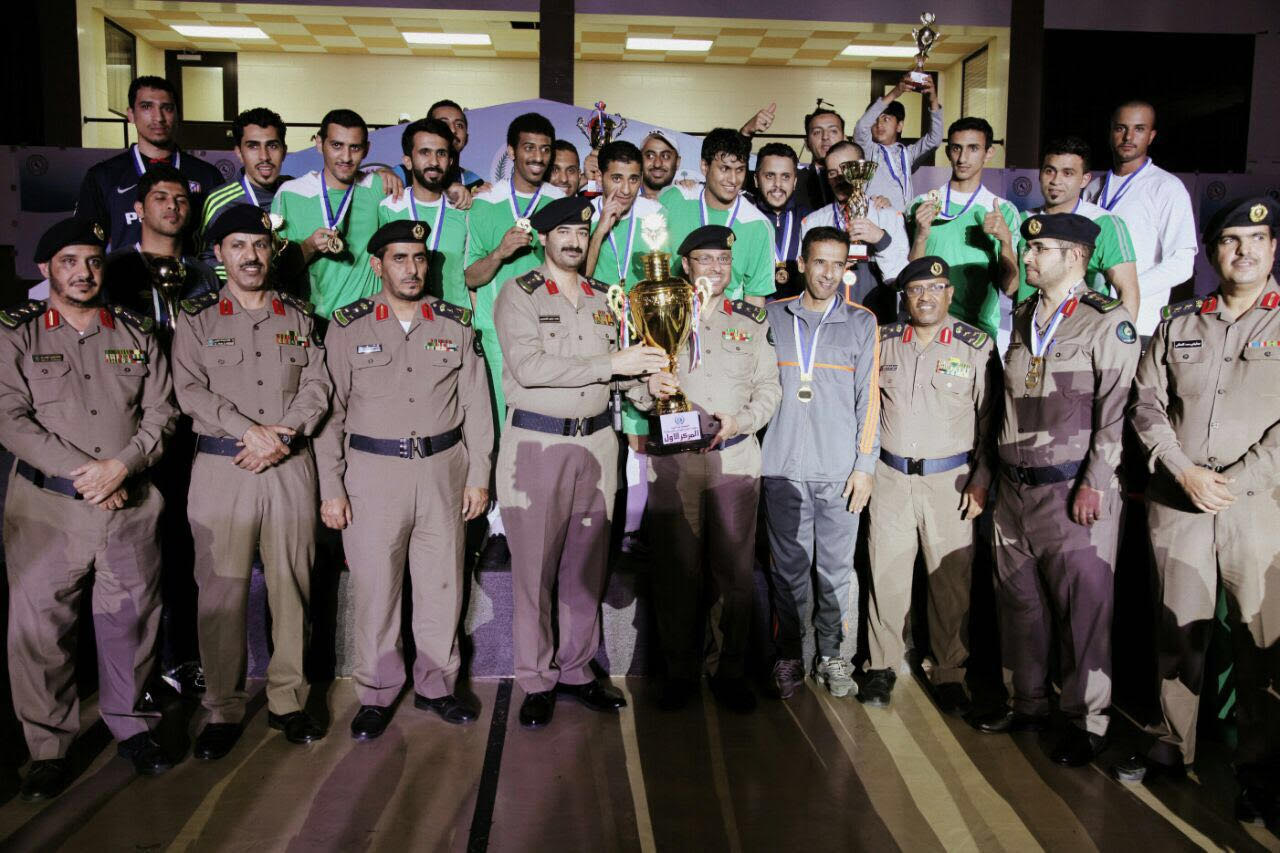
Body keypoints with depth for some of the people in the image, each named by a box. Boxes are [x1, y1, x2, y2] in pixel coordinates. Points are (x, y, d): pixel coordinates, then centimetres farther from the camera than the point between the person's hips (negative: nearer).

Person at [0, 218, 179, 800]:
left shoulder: (135, 333, 10)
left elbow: (161, 412, 5)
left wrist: (120, 466, -11)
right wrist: (82, 473, -14)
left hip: (131, 507, 2)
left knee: (130, 621, 10)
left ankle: (131, 724, 27)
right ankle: (49, 749, 17)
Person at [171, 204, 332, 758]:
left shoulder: (298, 317, 13)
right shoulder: (196, 318, 8)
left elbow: (317, 387, 5)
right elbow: (191, 390, -3)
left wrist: (282, 436, -10)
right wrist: (250, 431, -14)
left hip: (291, 466, 2)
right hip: (221, 467, -1)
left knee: (291, 586, 4)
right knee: (221, 592, 1)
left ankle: (288, 701, 16)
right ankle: (223, 709, 13)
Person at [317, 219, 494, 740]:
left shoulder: (457, 324, 7)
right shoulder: (347, 327, 2)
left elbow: (476, 403, 9)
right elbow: (330, 409, 1)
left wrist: (478, 475, 5)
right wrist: (331, 489, -3)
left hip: (443, 469, 2)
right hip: (372, 470, -2)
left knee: (442, 583, 7)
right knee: (374, 586, 2)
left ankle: (436, 686, 24)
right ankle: (377, 694, 19)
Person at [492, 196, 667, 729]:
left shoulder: (603, 299, 15)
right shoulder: (519, 295, -3)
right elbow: (528, 366, -18)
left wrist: (647, 379, -1)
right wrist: (612, 363, -18)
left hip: (595, 442, 5)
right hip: (536, 444, -5)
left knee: (587, 566, 9)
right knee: (534, 567, 0)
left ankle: (576, 670, 23)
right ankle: (537, 681, 14)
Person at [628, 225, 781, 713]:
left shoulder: (751, 323, 12)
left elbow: (769, 387, 7)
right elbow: (631, 386, 8)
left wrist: (741, 419, -10)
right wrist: (649, 387, -14)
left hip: (735, 457, 1)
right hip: (673, 459, 0)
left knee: (735, 570, 3)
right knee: (675, 569, 3)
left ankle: (730, 672, 17)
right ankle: (680, 670, 17)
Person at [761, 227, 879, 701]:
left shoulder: (861, 322, 7)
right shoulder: (773, 316, 9)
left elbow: (869, 397, 5)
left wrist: (865, 464, -1)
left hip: (840, 469, 0)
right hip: (783, 465, 0)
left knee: (836, 567, 5)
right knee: (789, 565, 5)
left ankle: (830, 654, 19)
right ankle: (788, 656, 17)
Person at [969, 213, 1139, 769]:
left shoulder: (1108, 321, -5)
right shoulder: (1021, 320, 14)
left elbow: (1116, 410, -11)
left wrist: (1094, 484, -15)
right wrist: (991, 472, 15)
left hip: (1074, 490, -6)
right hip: (1016, 488, 6)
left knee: (1084, 608, 1)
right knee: (1019, 601, 12)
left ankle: (1086, 722, 14)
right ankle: (1028, 704, 26)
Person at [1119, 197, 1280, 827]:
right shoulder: (1178, 323, 11)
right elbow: (1147, 404, 7)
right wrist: (1185, 471, -6)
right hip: (1177, 501, 2)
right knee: (1178, 629, 9)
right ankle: (1172, 746, 23)